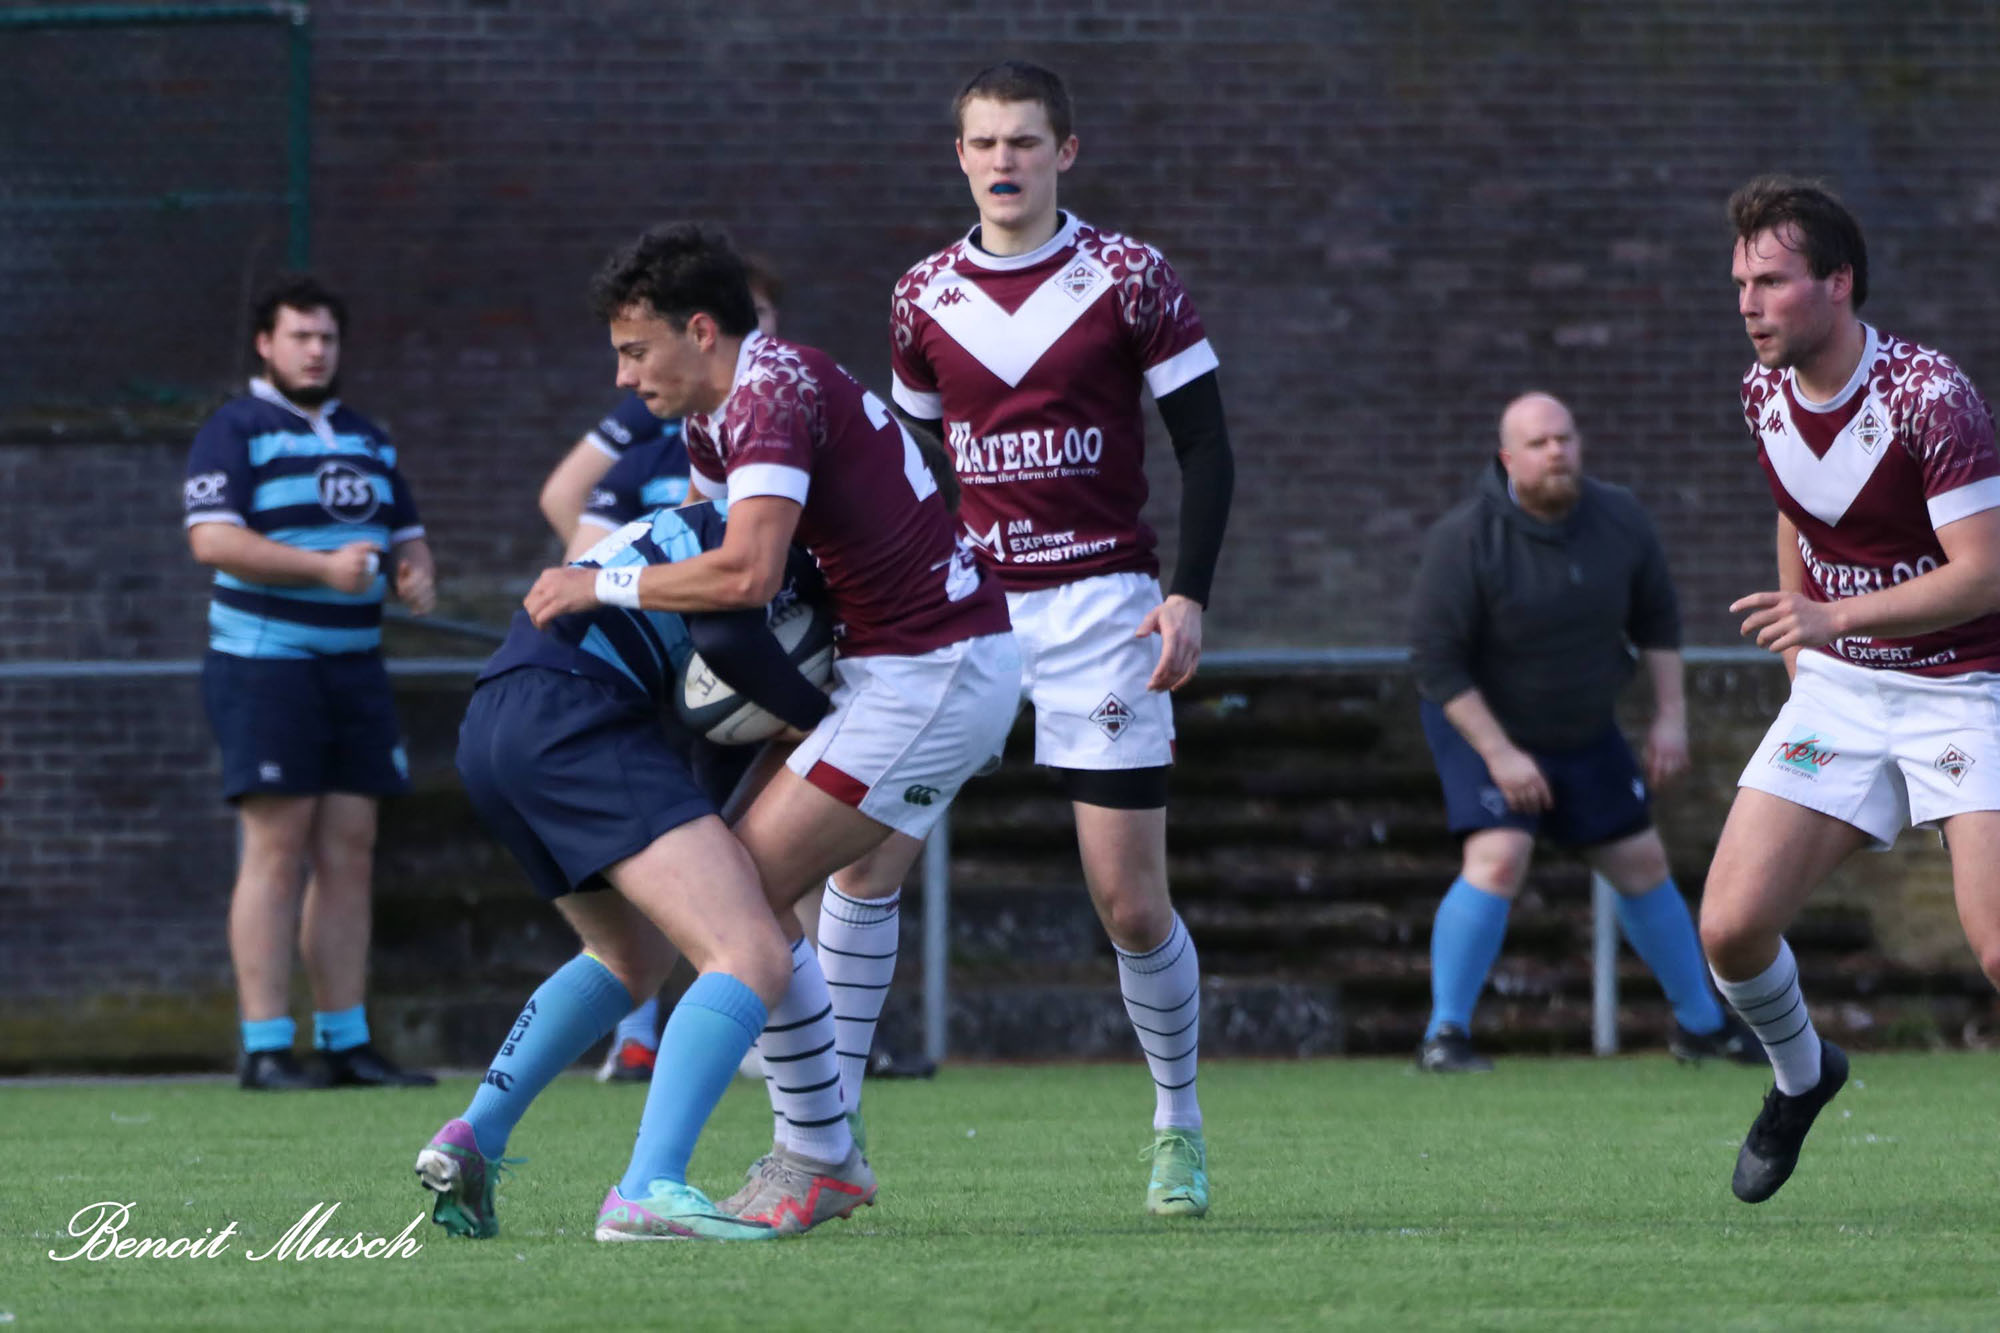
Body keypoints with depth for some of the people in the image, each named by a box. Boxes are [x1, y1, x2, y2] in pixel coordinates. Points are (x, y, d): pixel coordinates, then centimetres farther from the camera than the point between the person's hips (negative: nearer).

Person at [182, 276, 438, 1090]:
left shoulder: (366, 439, 18)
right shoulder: (235, 432, -4)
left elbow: (406, 532, 26)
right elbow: (211, 537, -16)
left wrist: (416, 573, 1)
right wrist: (323, 567, -25)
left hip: (355, 665, 7)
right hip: (264, 663, -7)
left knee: (349, 851, 5)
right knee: (276, 848, -9)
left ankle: (346, 1044, 8)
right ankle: (264, 1047, -9)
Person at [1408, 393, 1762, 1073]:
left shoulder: (1619, 519, -9)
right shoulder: (1466, 540, -24)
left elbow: (1657, 620, 6)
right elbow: (1436, 660, -22)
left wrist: (1670, 716, -1)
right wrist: (1499, 755, -24)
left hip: (1585, 734, 5)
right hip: (1483, 724, -5)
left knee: (1642, 864, 11)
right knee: (1497, 861, -24)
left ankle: (1702, 1024, 27)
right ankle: (1444, 1035, -17)